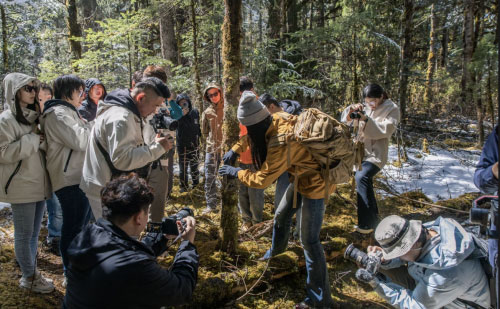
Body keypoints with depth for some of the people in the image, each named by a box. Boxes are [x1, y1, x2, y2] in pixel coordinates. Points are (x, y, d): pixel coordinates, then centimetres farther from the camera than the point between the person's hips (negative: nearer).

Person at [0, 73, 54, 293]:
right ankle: (29, 278, 18)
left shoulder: (33, 116, 12)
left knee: (34, 234, 16)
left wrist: (42, 139, 3)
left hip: (39, 184, 7)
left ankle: (32, 274, 28)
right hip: (22, 187, -7)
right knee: (24, 235, 5)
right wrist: (32, 139, -18)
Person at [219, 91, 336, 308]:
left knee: (309, 240, -6)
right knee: (281, 215, 26)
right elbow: (252, 135, 10)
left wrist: (236, 172, -12)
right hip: (302, 177, 9)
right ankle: (276, 249, 56)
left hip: (315, 183, -9)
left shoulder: (281, 144, -35)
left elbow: (261, 180, -26)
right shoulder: (275, 120, -11)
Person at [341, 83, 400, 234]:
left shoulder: (392, 109, 0)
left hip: (376, 154, -7)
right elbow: (346, 118, 5)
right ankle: (373, 218, 34)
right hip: (361, 151, 7)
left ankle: (367, 223, -27)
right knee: (365, 182, 15)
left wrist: (366, 120, -24)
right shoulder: (365, 107, 12)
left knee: (361, 177, -29)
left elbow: (386, 130, -15)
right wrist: (352, 110, -17)